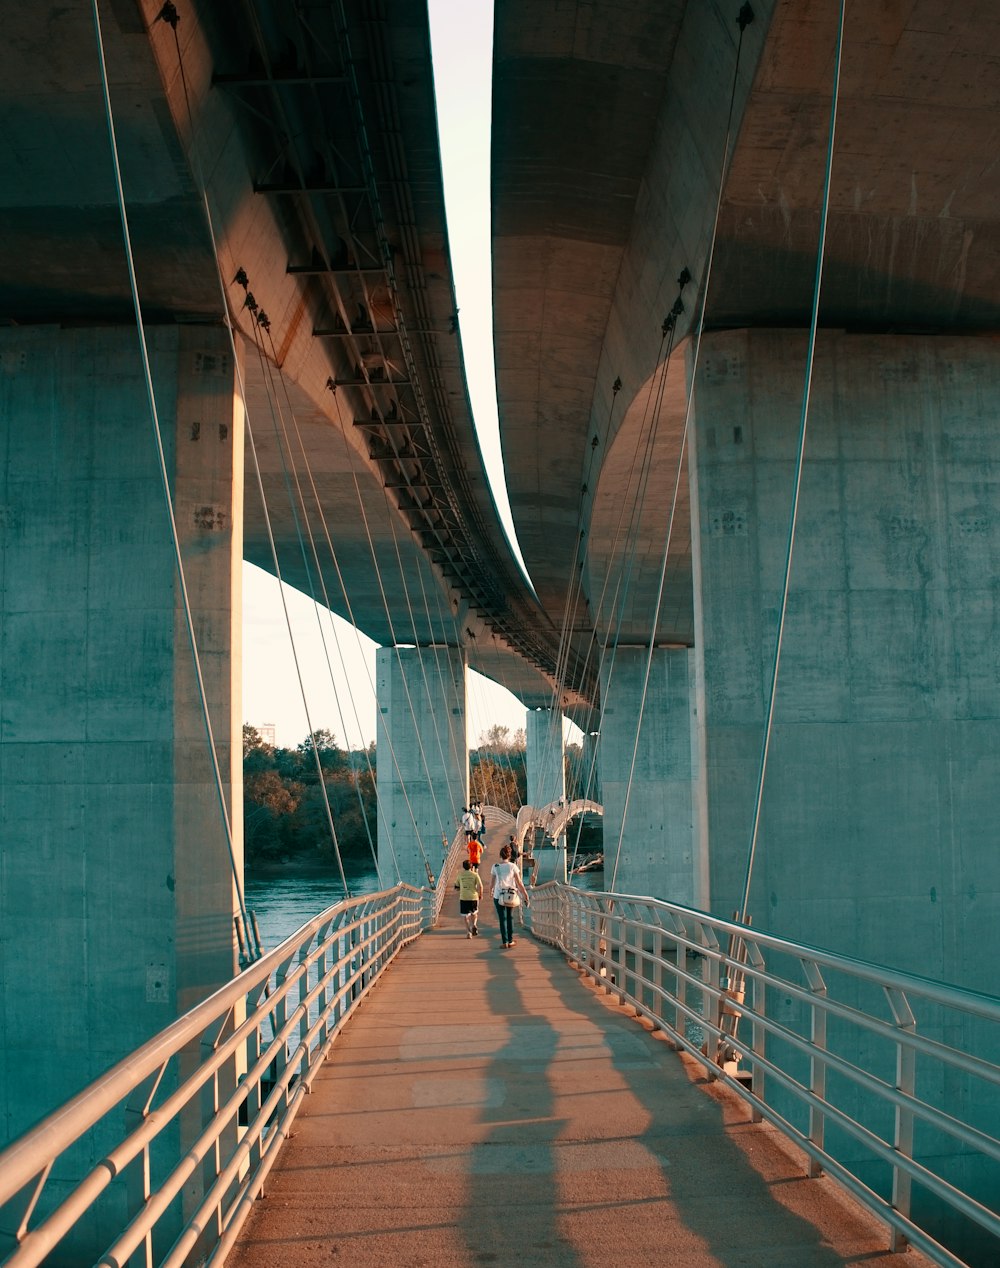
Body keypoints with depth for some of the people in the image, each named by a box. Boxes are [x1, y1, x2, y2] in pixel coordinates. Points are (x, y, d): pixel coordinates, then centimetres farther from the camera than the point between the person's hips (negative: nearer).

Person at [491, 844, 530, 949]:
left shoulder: (495, 867, -3)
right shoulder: (513, 867, -4)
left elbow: (493, 881, 9)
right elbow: (519, 883, -4)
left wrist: (492, 890, 30)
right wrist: (525, 895, 2)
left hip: (498, 896, -1)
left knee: (502, 919, 4)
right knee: (510, 918, 16)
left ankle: (504, 942, 0)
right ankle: (510, 941, 19)